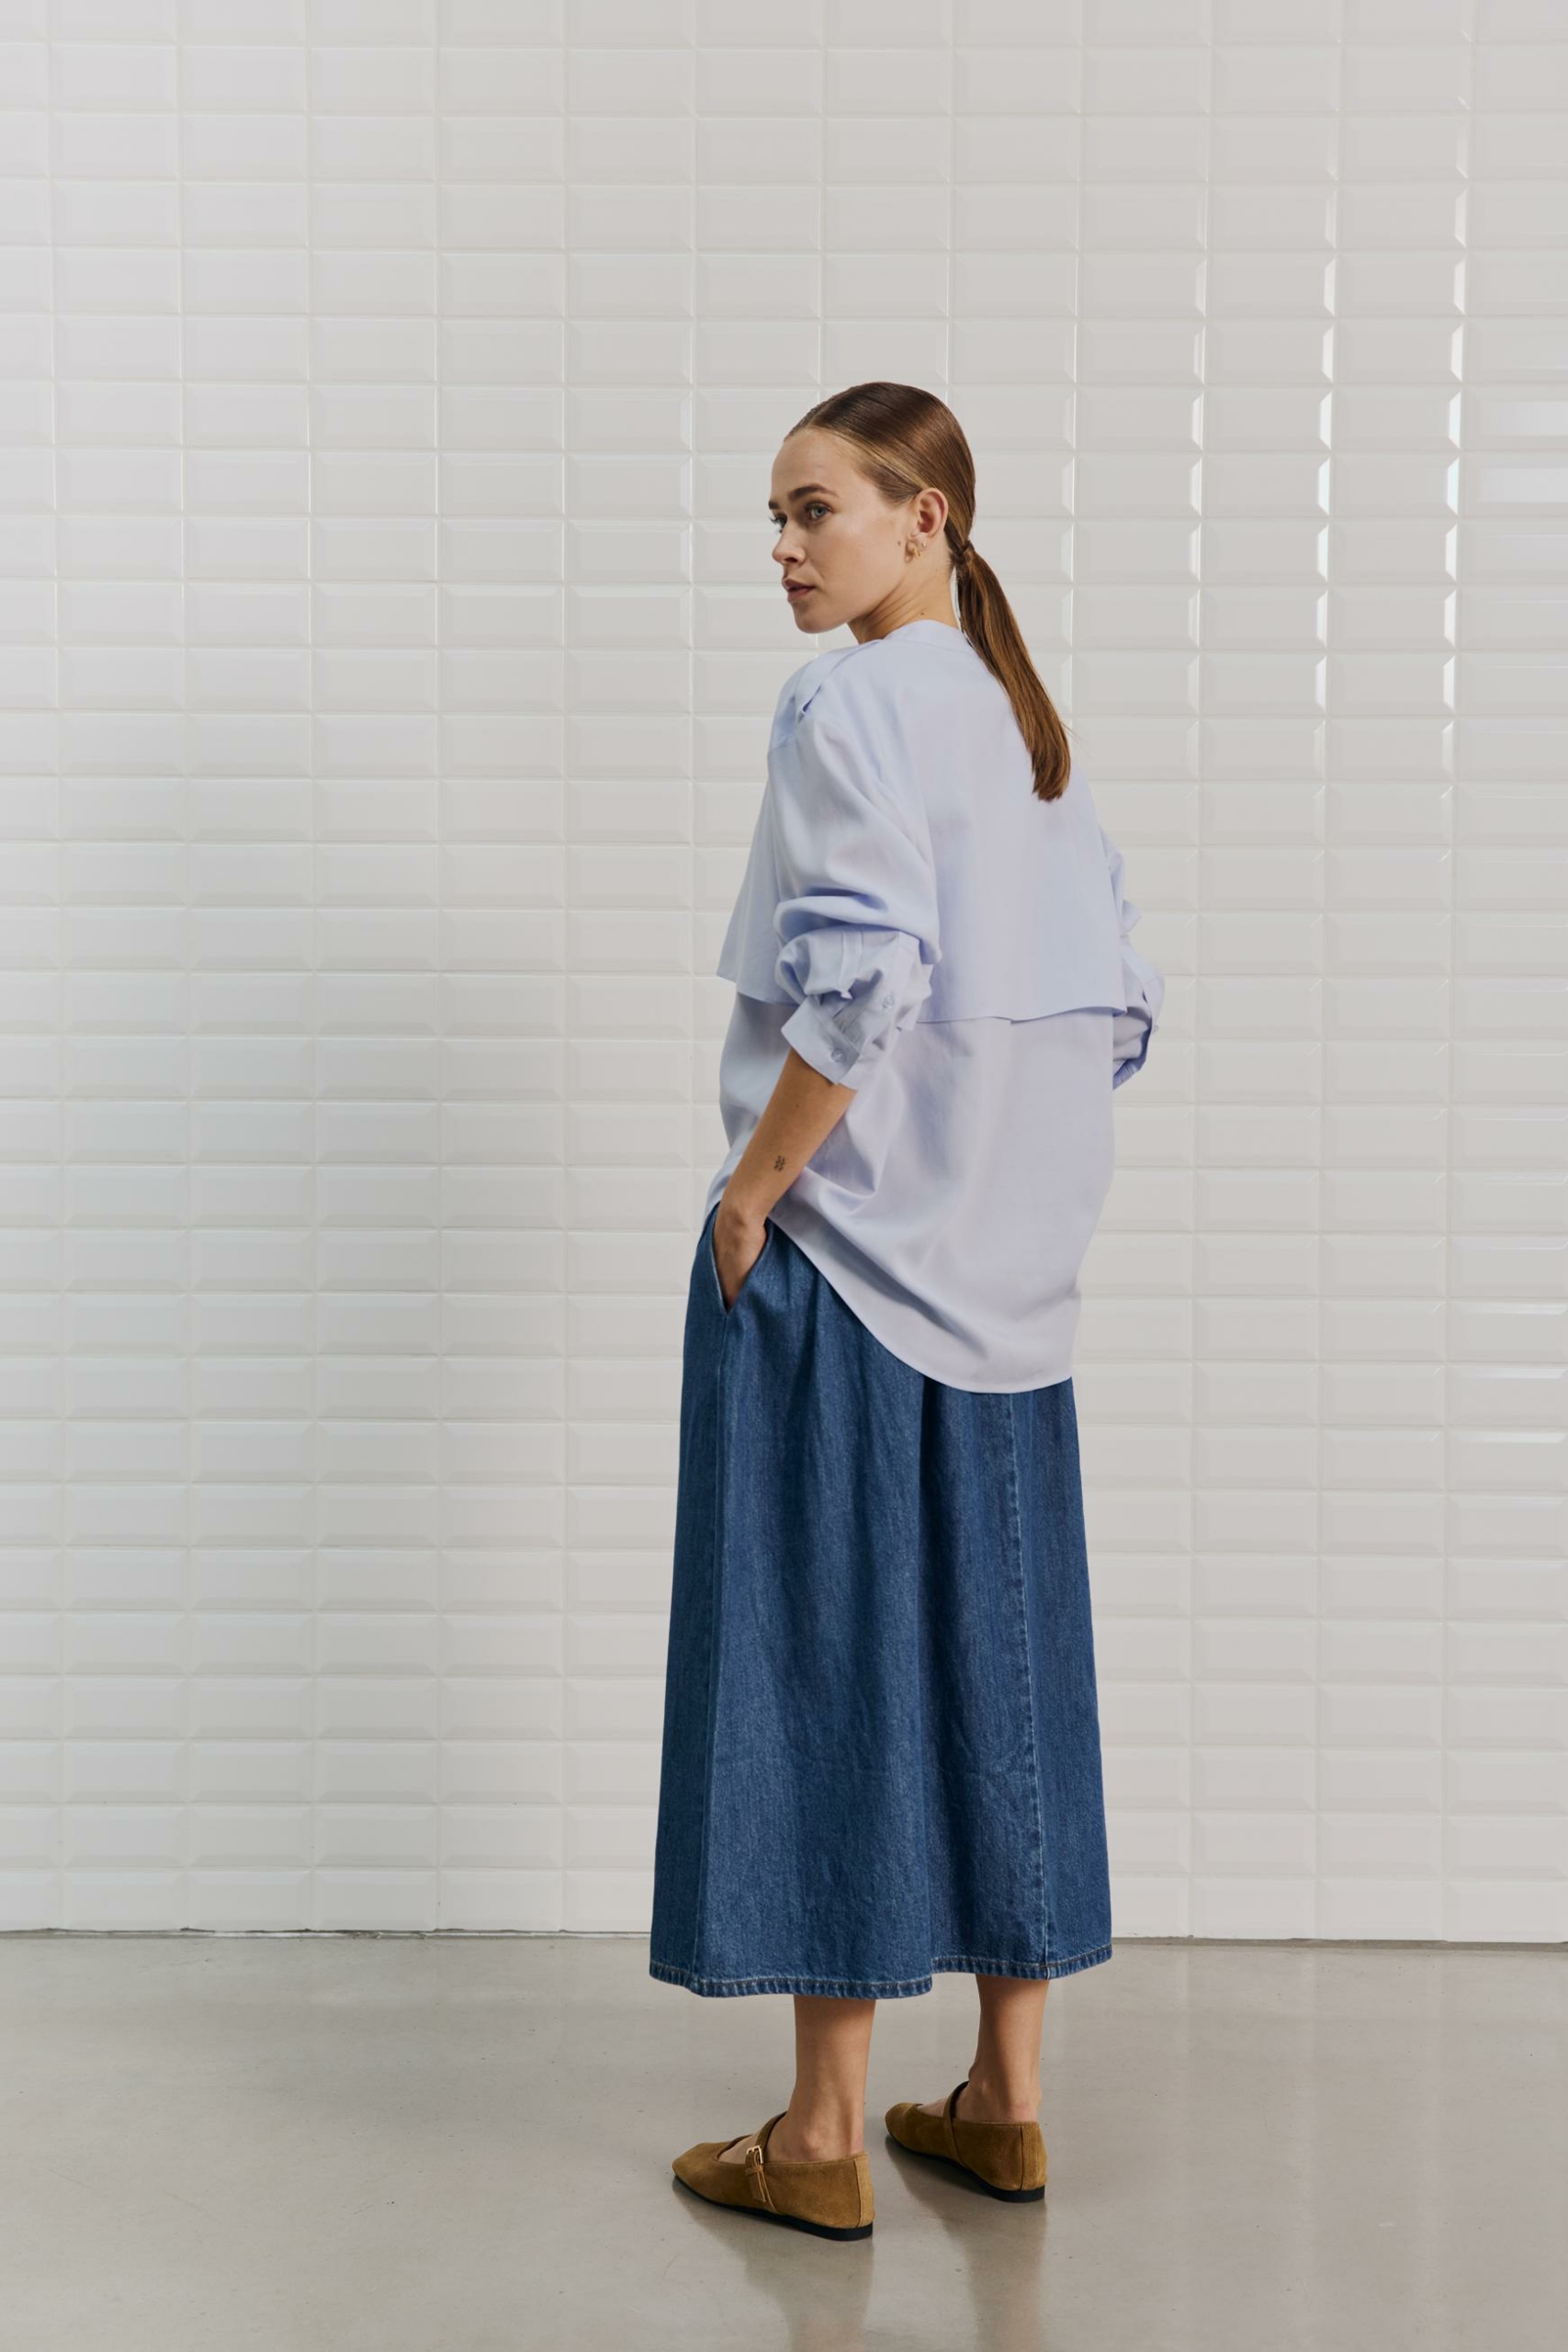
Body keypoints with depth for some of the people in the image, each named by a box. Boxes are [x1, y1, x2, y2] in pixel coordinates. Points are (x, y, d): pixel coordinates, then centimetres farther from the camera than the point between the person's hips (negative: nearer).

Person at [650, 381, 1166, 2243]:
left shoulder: (852, 706, -12)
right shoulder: (1028, 723, 13)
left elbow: (861, 985, -23)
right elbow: (1113, 1006, 14)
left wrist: (751, 1190, -14)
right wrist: (1017, 1182, 17)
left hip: (842, 1253, -8)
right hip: (1003, 1266, 8)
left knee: (828, 1648, -1)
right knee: (995, 1642, 12)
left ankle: (825, 2134, 9)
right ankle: (1004, 2100, 22)